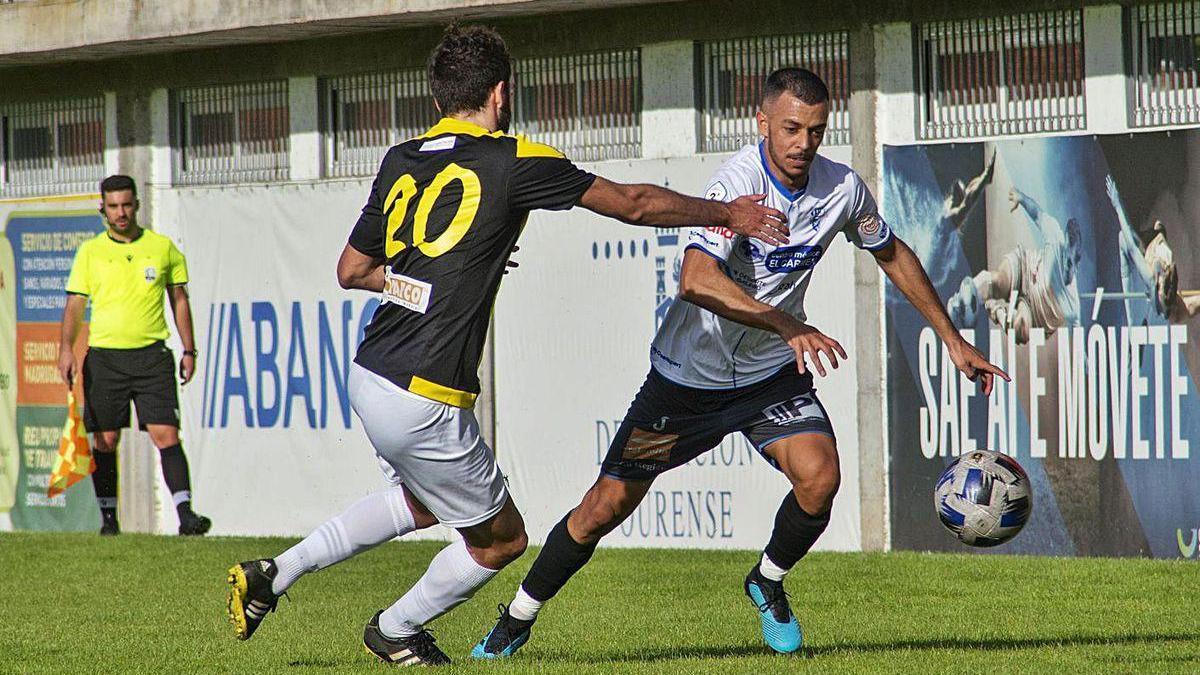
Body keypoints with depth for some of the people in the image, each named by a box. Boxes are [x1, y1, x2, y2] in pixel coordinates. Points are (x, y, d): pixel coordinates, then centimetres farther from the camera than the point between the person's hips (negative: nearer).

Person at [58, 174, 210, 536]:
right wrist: (66, 348, -8)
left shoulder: (163, 248, 6)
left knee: (166, 435, -10)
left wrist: (189, 350, 9)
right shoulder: (90, 252, 6)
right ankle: (108, 517, 12)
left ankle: (185, 513, -15)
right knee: (105, 440, 3)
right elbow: (74, 304, 6)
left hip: (152, 355, -1)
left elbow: (179, 300, 13)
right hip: (104, 355, 1)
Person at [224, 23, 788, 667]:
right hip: (425, 403, -8)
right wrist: (728, 214, 13)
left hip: (368, 374, 8)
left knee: (420, 502, 32)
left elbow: (351, 270, 17)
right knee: (501, 538, 14)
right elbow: (633, 204, 0)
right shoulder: (514, 162, -9)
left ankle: (272, 573, 26)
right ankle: (395, 630, 31)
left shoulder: (400, 162, 8)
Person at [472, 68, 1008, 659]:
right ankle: (516, 622, 20)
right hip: (690, 372, -4)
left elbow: (892, 255, 12)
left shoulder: (843, 189, -9)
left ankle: (767, 583, 10)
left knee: (820, 478, -20)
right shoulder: (738, 182, -27)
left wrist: (953, 340, 13)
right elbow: (697, 280, -42)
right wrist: (787, 326, -50)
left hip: (773, 370, 4)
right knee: (609, 504, 0)